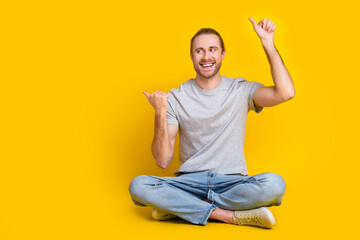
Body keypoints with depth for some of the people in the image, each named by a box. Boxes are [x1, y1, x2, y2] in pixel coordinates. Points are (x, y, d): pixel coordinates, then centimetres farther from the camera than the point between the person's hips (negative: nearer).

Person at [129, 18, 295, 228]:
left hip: (232, 182, 0)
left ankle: (179, 207, -18)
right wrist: (160, 114, -16)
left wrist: (268, 43, -12)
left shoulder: (241, 90, 3)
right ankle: (229, 215, -21)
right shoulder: (176, 98, 2)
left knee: (274, 184, -31)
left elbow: (286, 93, -17)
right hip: (189, 182, 0)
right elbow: (163, 161, -3)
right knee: (138, 185, -27)